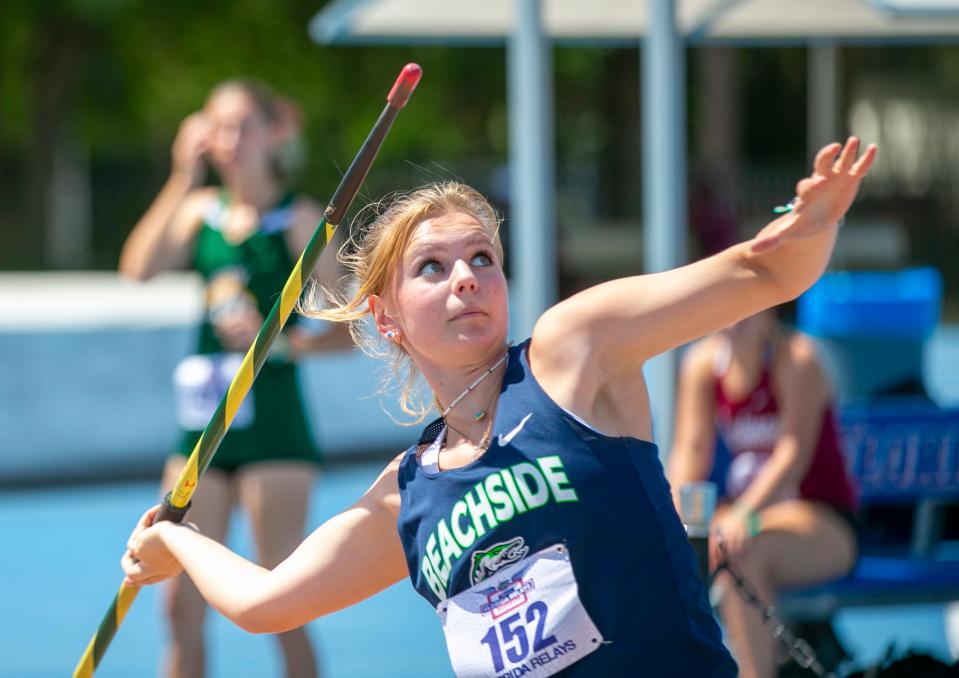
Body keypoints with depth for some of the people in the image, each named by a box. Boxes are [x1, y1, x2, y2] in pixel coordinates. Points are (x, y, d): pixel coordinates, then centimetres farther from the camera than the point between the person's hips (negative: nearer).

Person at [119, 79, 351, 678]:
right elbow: (140, 266, -11)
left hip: (273, 425, -4)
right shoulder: (201, 210, 8)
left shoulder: (299, 219, -3)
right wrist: (184, 178, -11)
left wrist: (280, 342, -20)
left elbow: (344, 332, -4)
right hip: (202, 423, 4)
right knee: (183, 604, 4)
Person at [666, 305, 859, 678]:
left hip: (826, 524, -5)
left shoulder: (796, 359, -14)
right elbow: (690, 450, -3)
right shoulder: (702, 361, 1)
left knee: (743, 549, -36)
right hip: (745, 504, 6)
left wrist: (742, 516, -36)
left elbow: (794, 453, -22)